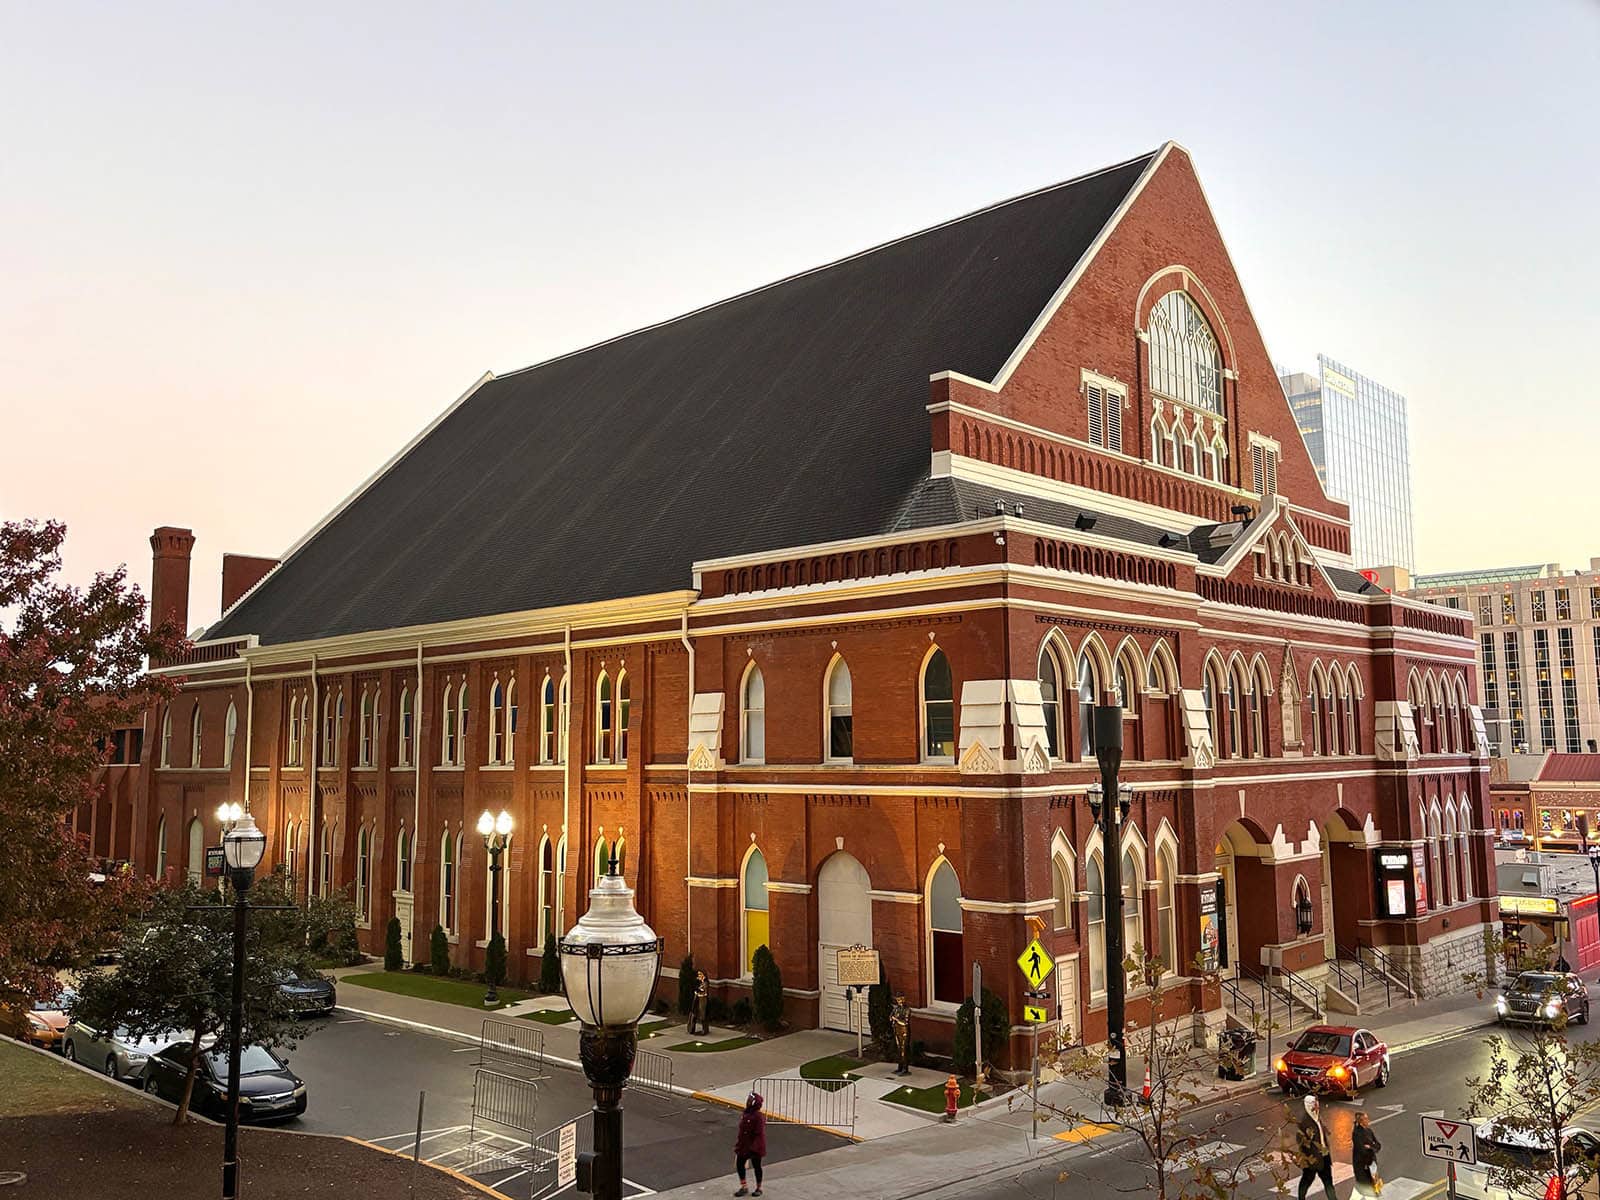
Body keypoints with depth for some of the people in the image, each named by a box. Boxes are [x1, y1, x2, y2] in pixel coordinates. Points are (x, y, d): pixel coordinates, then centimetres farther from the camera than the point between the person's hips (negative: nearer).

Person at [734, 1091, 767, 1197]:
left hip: (755, 1147, -8)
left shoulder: (759, 1117, -23)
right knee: (739, 1164, 7)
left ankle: (759, 1188, 26)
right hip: (744, 1145, 8)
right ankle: (744, 1187, 21)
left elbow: (759, 1134, -23)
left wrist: (753, 1148, -24)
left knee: (756, 1166, 9)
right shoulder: (744, 1115, 3)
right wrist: (738, 1144, 18)